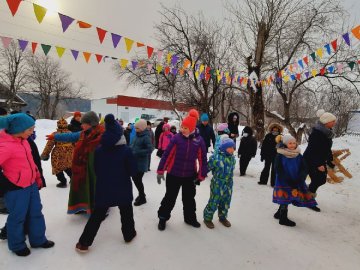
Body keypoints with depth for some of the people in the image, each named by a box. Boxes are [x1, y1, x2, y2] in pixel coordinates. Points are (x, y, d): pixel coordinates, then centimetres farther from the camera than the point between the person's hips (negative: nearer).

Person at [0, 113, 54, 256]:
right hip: (16, 188, -8)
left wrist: (38, 177, 18)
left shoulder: (22, 140, 2)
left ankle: (38, 239, 38)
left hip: (31, 184, 8)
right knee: (17, 217, 13)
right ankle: (17, 246, 36)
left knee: (36, 213, 19)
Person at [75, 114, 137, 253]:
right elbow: (133, 170, -9)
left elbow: (96, 169, 5)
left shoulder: (99, 150, -6)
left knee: (97, 215, 13)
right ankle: (129, 234, 35)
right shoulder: (126, 150, -16)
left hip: (103, 189, 2)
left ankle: (84, 242, 17)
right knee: (126, 212, 20)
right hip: (123, 189, -2)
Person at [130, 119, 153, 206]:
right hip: (134, 161, 8)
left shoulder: (146, 137, -17)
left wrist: (137, 152, -26)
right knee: (135, 178, 18)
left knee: (138, 180, 1)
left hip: (141, 163, -8)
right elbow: (133, 145, 20)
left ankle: (142, 198, 21)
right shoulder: (137, 135, 6)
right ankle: (141, 194, 39)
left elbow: (150, 150, -25)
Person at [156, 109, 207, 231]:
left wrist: (201, 175, 0)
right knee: (170, 197, 11)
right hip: (173, 175, -2)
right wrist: (160, 171, -8)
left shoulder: (199, 140, -7)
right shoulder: (176, 138, -11)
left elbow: (202, 159, 0)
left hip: (190, 176, 2)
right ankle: (163, 218, 31)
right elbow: (166, 155, -8)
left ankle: (190, 218, 40)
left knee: (189, 198, 19)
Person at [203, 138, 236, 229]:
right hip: (217, 185, -6)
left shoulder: (232, 158, 0)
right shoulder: (216, 157, -22)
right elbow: (207, 168, -14)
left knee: (226, 202, 19)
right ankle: (207, 218, 24)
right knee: (214, 202, 3)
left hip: (228, 185, 6)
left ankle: (223, 217, 42)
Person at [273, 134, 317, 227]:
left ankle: (279, 214, 32)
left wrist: (299, 179, -14)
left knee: (285, 200, 10)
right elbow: (278, 170, -12)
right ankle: (283, 218, 15)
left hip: (296, 182, 4)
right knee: (285, 199, -2)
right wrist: (288, 181, -18)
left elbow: (304, 169, 1)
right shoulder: (280, 155, -9)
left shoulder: (299, 156, 3)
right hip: (283, 182, -4)